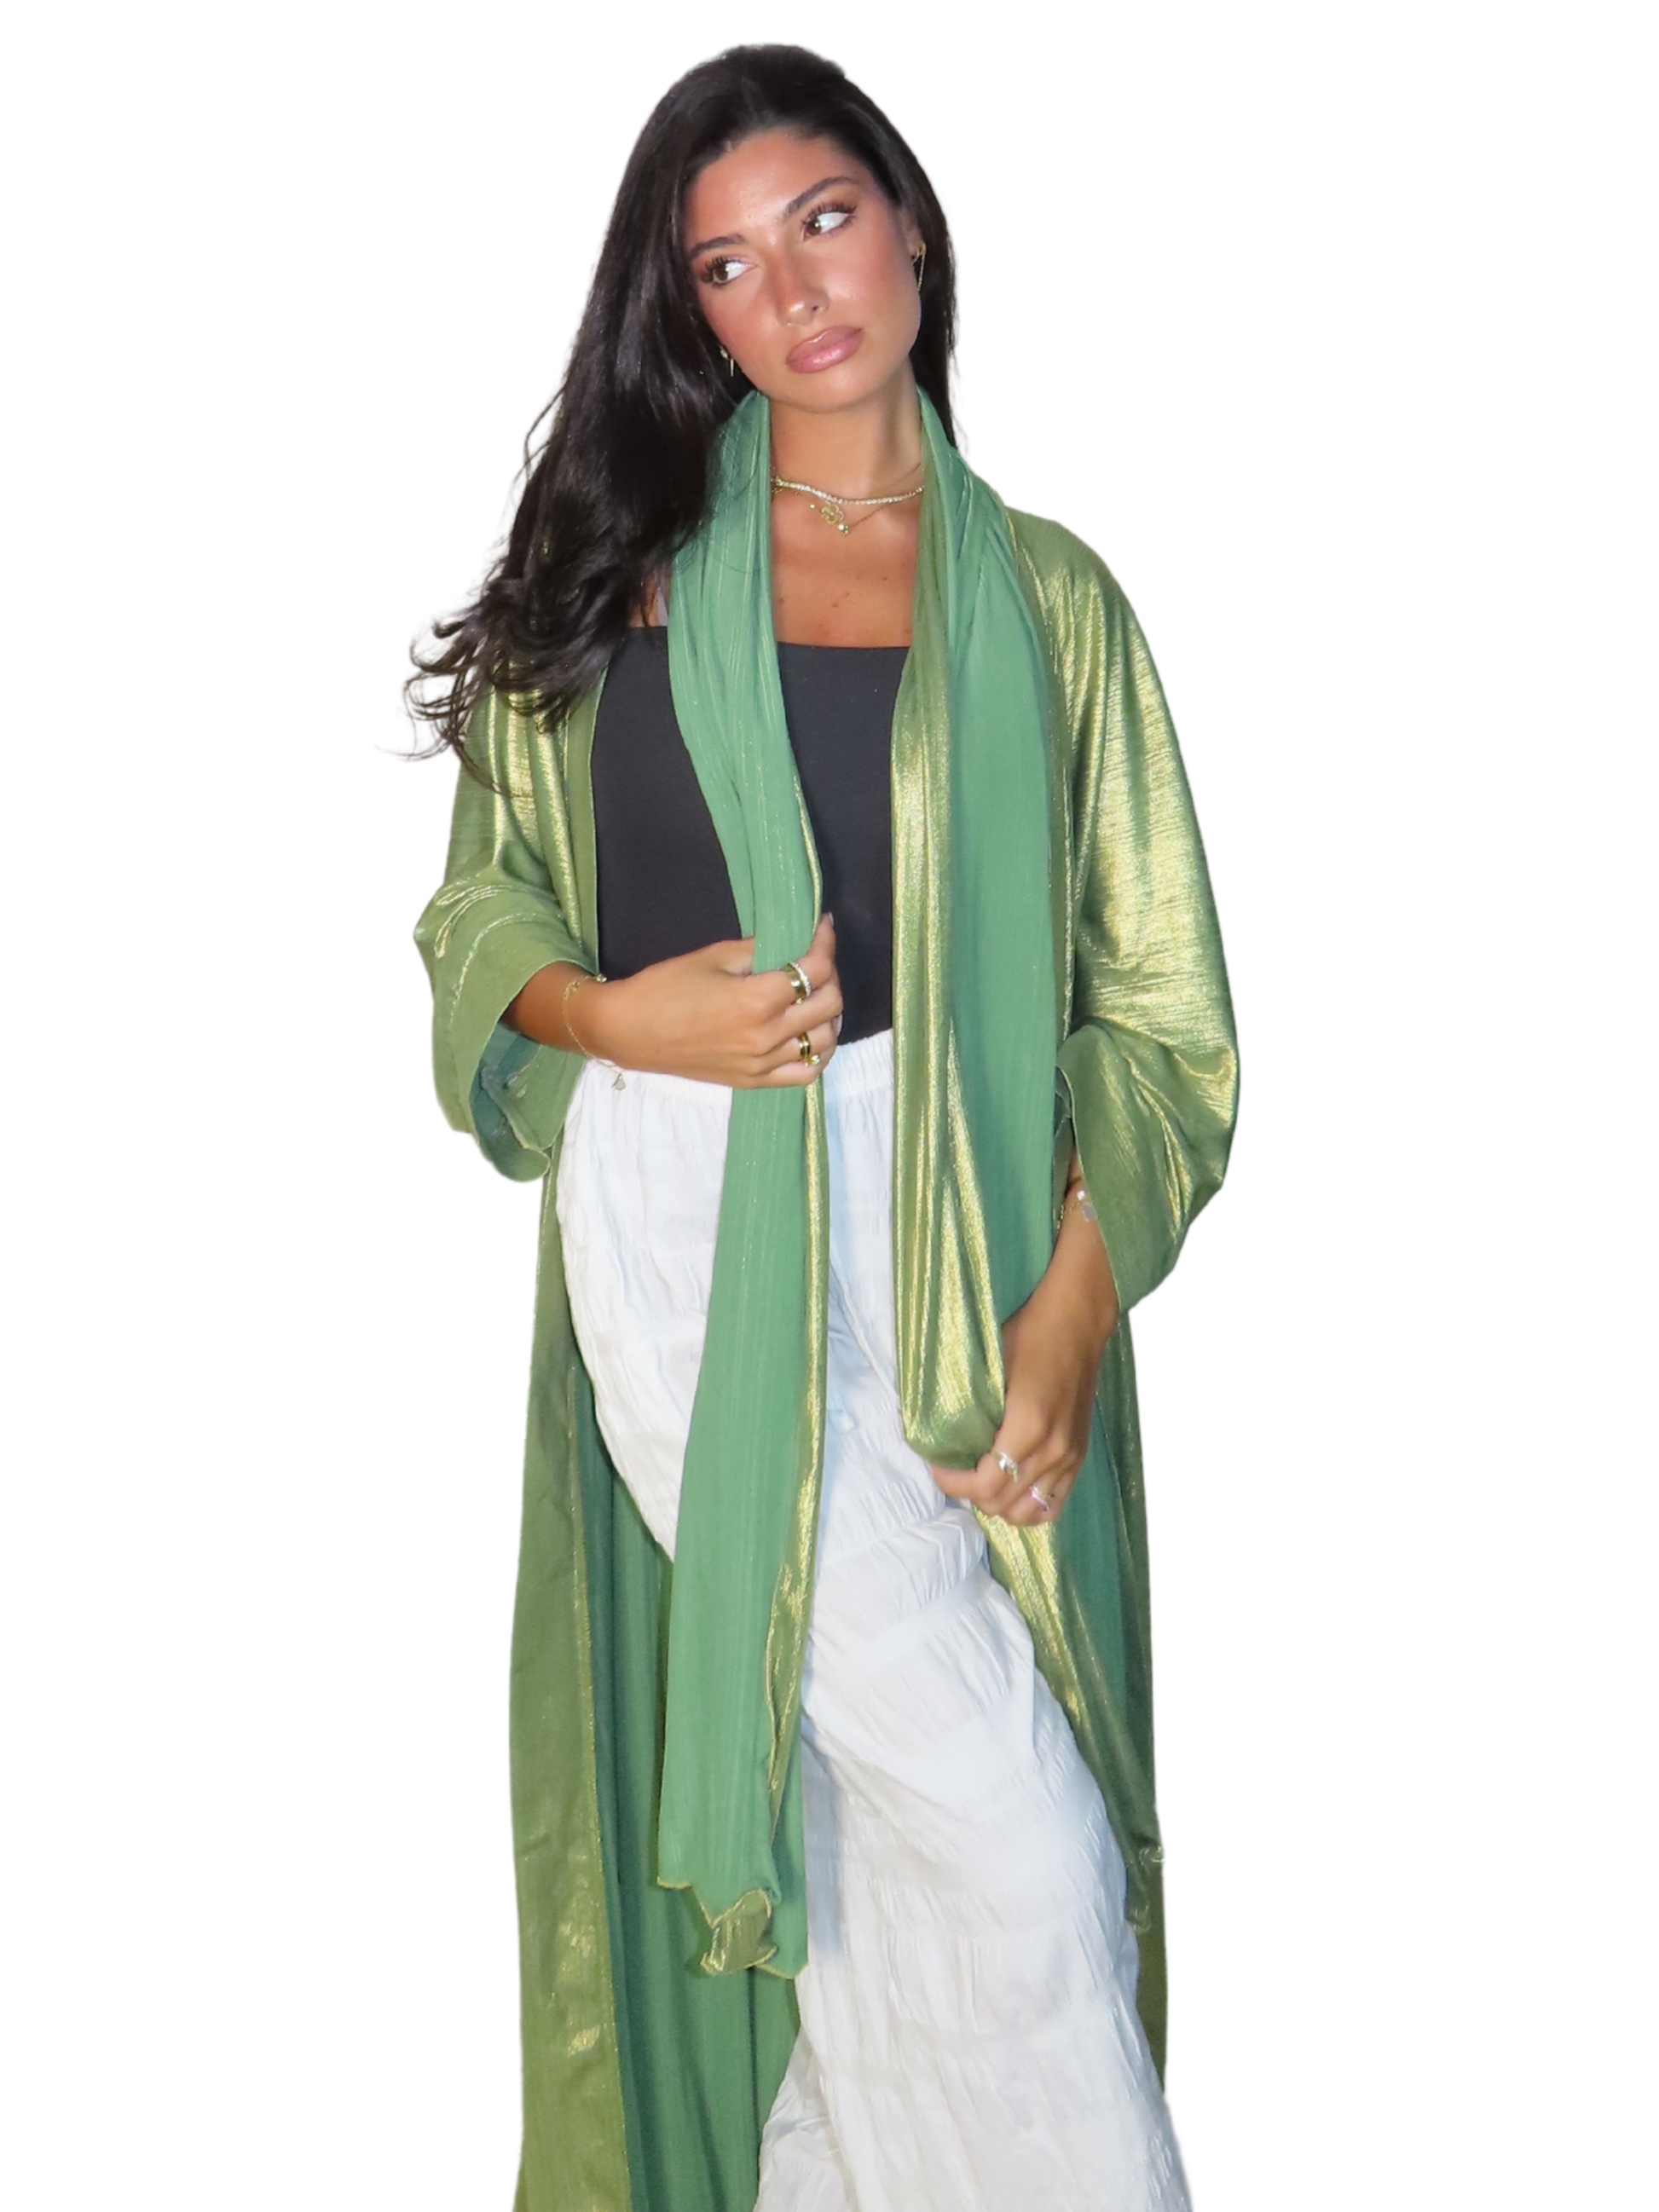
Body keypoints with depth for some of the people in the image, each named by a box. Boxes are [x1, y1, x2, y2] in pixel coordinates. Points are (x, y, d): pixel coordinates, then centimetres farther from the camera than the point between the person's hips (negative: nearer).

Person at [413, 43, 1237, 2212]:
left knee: (864, 1809, 6)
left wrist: (1074, 1309, -7)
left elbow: (1156, 997, 6)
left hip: (960, 1224, 2)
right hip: (689, 1204, -1)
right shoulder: (637, 557, 11)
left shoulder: (1045, 596, 11)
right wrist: (616, 1012, -9)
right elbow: (483, 897, 13)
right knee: (997, 1827, -9)